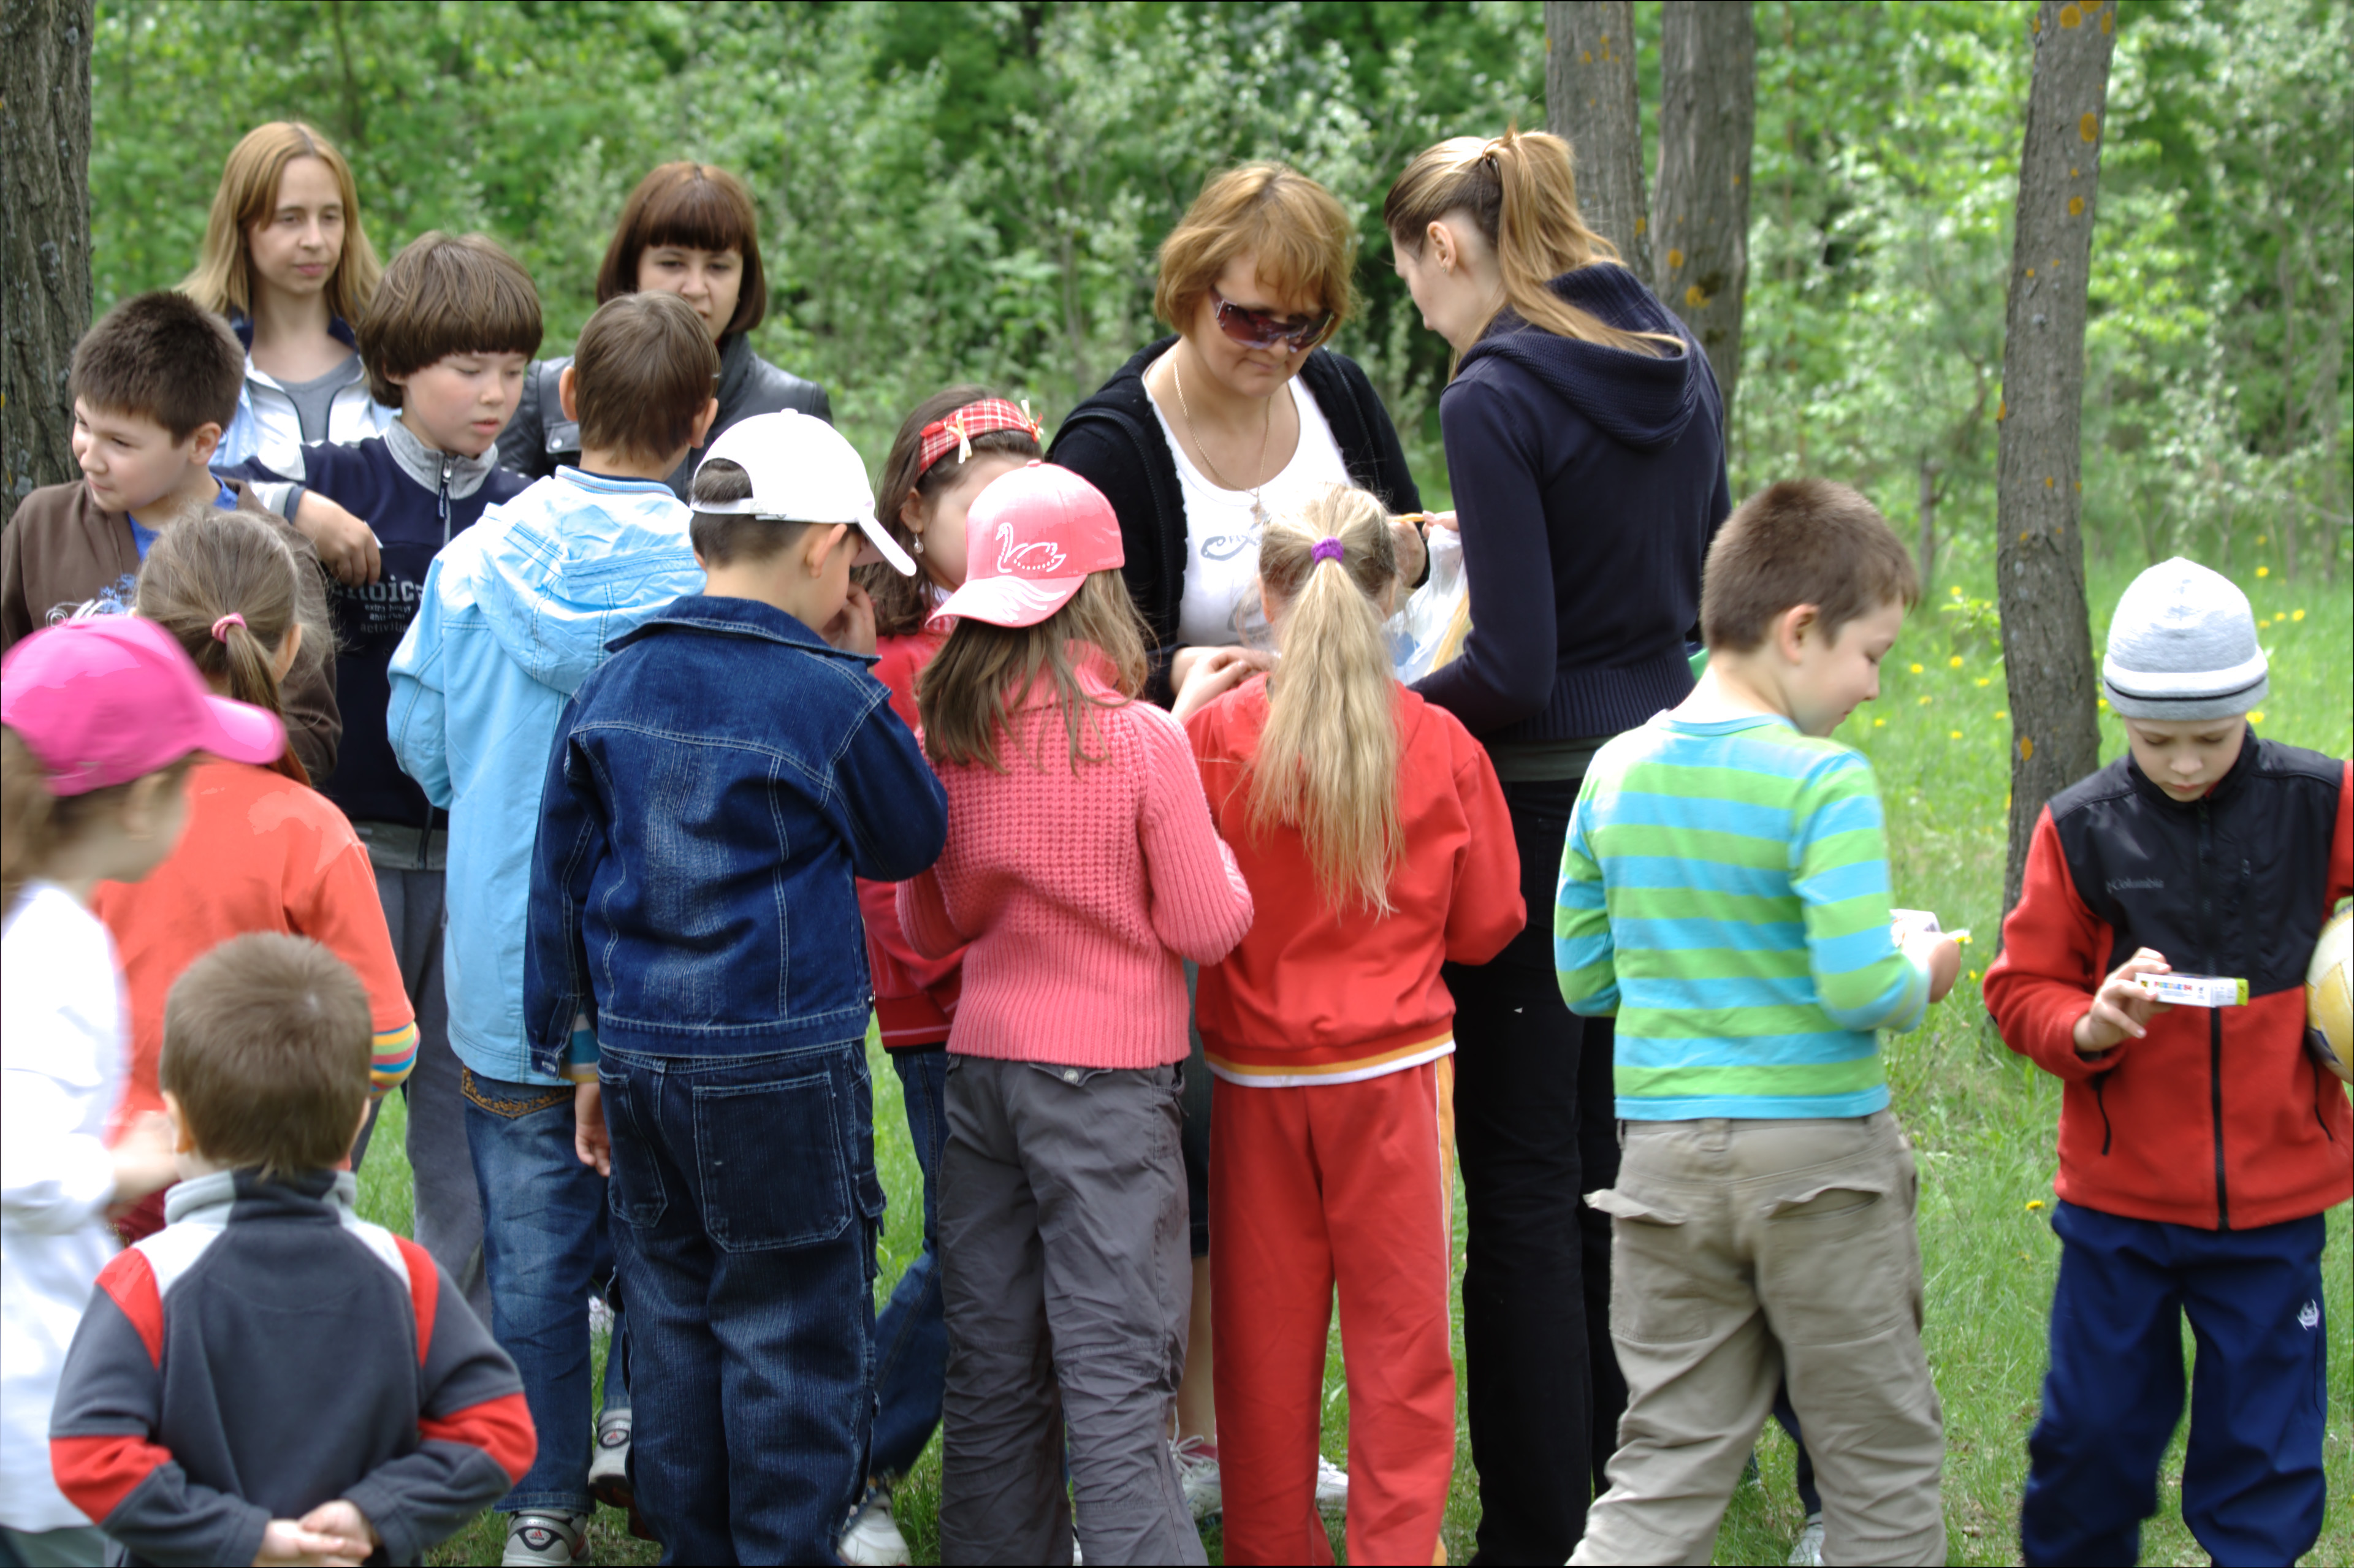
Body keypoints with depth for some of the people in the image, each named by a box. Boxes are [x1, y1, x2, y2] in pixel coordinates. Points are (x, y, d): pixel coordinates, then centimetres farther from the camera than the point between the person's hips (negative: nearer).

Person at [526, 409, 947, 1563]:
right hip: (783, 1065, -5)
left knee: (677, 1324, 15)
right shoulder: (828, 697, -11)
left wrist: (584, 1052, 16)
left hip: (643, 1062, 6)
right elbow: (912, 839, 6)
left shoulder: (614, 686, 5)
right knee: (794, 1345, 3)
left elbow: (562, 875, 9)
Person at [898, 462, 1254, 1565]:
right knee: (1115, 1379, -5)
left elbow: (928, 930, 11)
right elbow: (1208, 928, -7)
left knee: (994, 1371, 11)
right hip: (1108, 1075, -5)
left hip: (981, 1064, 5)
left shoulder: (942, 737, 1)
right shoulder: (1141, 739, -12)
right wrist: (1213, 856, 12)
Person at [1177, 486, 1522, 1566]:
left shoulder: (1213, 735, -9)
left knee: (1266, 1340, 10)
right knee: (1399, 1337, 5)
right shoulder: (1441, 746, -7)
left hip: (1257, 1080, 1)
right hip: (1394, 1070, -1)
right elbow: (1488, 925, 2)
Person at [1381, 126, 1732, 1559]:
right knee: (1608, 1151, 18)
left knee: (1524, 1182, 1)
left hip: (1544, 805, -8)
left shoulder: (1497, 395, -17)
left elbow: (1513, 672, -20)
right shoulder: (1679, 364, 7)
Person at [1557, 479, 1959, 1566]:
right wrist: (1924, 977, 0)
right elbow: (1860, 988, -21)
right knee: (1883, 1472, 11)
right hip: (1817, 1149, -5)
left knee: (1667, 1473, 9)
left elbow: (1582, 976, 10)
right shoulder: (1824, 783, -14)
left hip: (1663, 1152, 5)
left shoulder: (1618, 772, 4)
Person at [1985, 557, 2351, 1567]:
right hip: (2119, 1194, 0)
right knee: (2095, 1428, 9)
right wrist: (2091, 1027, -18)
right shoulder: (2081, 830, -5)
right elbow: (2023, 991, 1)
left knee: (2264, 1446, 6)